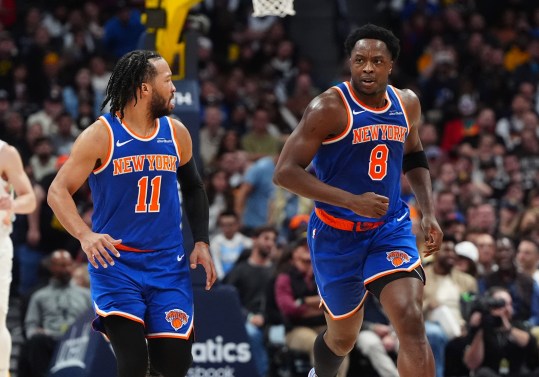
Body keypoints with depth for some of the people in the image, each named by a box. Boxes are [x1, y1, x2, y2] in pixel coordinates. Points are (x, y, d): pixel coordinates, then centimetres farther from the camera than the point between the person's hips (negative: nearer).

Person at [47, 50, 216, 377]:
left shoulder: (176, 133, 4)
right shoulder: (101, 135, -9)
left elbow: (194, 188, 20)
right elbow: (58, 192, -10)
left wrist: (201, 242, 8)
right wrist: (85, 235, -28)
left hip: (168, 264, 4)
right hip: (116, 262, -4)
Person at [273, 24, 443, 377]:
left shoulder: (407, 103, 0)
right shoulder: (330, 107, -18)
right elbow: (286, 171, -22)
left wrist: (429, 212, 7)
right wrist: (352, 201, -29)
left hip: (390, 227, 3)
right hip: (337, 234, -3)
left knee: (411, 320, -20)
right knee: (344, 336, 14)